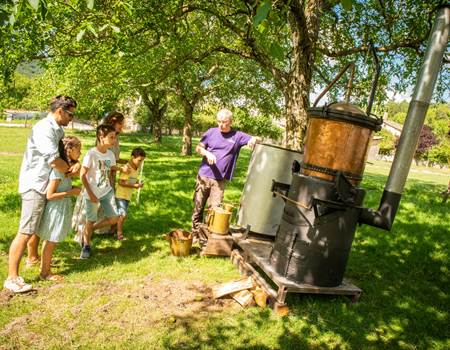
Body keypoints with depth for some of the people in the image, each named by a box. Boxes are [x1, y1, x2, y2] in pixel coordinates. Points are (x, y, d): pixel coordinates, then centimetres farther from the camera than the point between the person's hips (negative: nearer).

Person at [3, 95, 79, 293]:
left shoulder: (58, 130, 11)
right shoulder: (43, 129, -20)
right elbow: (53, 161, -29)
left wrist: (75, 164, -11)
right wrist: (71, 170, -11)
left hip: (46, 185, 10)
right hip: (35, 185, -10)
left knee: (39, 225, 26)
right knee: (26, 231, -8)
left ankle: (33, 257, 47)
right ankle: (12, 278, -2)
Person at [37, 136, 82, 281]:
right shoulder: (59, 169, -24)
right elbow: (50, 195, -24)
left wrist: (73, 188, 0)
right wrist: (71, 192, -21)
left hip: (62, 208, 9)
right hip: (56, 209, -9)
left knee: (50, 240, 20)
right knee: (51, 241, 6)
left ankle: (44, 266, 35)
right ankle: (45, 272, 21)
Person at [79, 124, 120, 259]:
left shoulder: (110, 154, 0)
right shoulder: (91, 154, -18)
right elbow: (82, 175, -15)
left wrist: (111, 190, 7)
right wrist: (90, 194, -15)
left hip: (107, 192, 6)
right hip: (92, 194, -6)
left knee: (114, 218, 4)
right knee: (90, 221, 7)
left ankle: (89, 230, 28)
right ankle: (86, 245, 31)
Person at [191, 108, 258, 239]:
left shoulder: (237, 136, 0)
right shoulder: (211, 132, 3)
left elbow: (253, 140, -6)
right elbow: (198, 148, 5)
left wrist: (253, 140, -30)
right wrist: (207, 153, -16)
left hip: (220, 180, -1)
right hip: (204, 176, 2)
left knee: (214, 209, -2)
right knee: (198, 207, 9)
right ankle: (195, 234, 24)